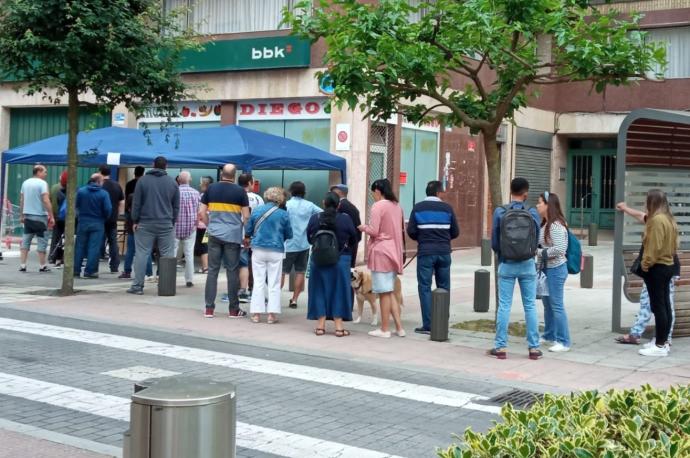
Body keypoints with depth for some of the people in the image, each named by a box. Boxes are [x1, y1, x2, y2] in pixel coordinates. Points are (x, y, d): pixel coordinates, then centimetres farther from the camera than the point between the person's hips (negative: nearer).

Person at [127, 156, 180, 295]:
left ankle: (137, 285, 0)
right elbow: (176, 206, 8)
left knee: (141, 254, 2)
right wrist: (173, 222, 14)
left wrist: (135, 220, 5)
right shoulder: (172, 182, 5)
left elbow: (136, 203, 0)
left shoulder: (143, 180, 1)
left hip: (145, 224, -1)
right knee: (167, 256, 4)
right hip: (166, 225, 1)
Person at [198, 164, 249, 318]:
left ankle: (209, 308, 6)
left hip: (214, 235, 2)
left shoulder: (211, 189, 4)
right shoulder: (240, 191, -3)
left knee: (212, 270, 6)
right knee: (232, 271, 4)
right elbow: (246, 216, -4)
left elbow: (201, 212, 4)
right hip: (233, 236, -2)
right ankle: (233, 309, 10)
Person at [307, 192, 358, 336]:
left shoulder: (314, 218, -6)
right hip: (341, 260, -1)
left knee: (320, 291, 11)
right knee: (339, 291, 8)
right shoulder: (345, 218, -10)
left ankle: (320, 325, 13)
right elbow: (353, 239, 0)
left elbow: (309, 239, 3)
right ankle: (339, 326, 9)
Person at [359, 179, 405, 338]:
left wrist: (363, 228, 3)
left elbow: (373, 231, -16)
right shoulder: (397, 206, 11)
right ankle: (399, 327, 10)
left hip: (381, 251, -7)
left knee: (384, 292, -2)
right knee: (390, 292, 14)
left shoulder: (378, 206, -12)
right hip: (394, 251, 7)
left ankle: (384, 330, 4)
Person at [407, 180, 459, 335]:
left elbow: (411, 231, -4)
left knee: (425, 288, 2)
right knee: (444, 288, 12)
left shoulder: (418, 208, 0)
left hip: (425, 252, -1)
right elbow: (455, 232, 3)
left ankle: (428, 325, -2)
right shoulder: (447, 208, 2)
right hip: (444, 252, 1)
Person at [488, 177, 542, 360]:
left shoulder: (500, 212, -7)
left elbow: (494, 242, -2)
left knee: (504, 306, 5)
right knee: (530, 306, 7)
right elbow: (536, 240, 0)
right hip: (527, 264, 0)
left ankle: (500, 347, 8)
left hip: (506, 264, 0)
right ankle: (534, 347, 11)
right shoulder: (532, 213, -5)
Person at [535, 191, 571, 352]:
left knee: (556, 305, -5)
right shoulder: (545, 224, 11)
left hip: (555, 269, -9)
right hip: (545, 268, 9)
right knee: (547, 303, 18)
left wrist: (540, 252, -17)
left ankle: (563, 342, 1)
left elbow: (560, 249, -24)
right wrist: (538, 264, 5)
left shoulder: (556, 225, -17)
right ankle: (549, 335, 31)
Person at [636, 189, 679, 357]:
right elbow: (673, 244, 16)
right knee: (665, 305, 12)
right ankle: (664, 341, 18)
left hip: (656, 267, -10)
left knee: (658, 306, -7)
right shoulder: (669, 219, 12)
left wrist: (646, 263, -12)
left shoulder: (657, 220, -18)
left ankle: (660, 346, -5)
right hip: (667, 265, 10)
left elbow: (654, 246, -21)